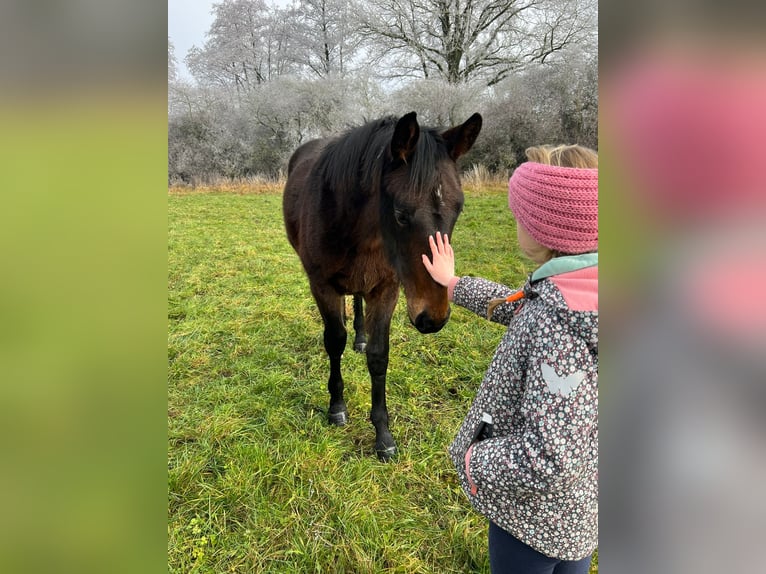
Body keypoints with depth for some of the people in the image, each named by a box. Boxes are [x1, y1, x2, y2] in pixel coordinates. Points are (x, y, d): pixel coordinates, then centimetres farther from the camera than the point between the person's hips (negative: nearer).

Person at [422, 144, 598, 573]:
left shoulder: (558, 321, -36)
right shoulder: (582, 291, -8)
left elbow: (550, 457, -37)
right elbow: (519, 307, 13)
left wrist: (474, 461, -20)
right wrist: (454, 285, 22)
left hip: (537, 514, -7)